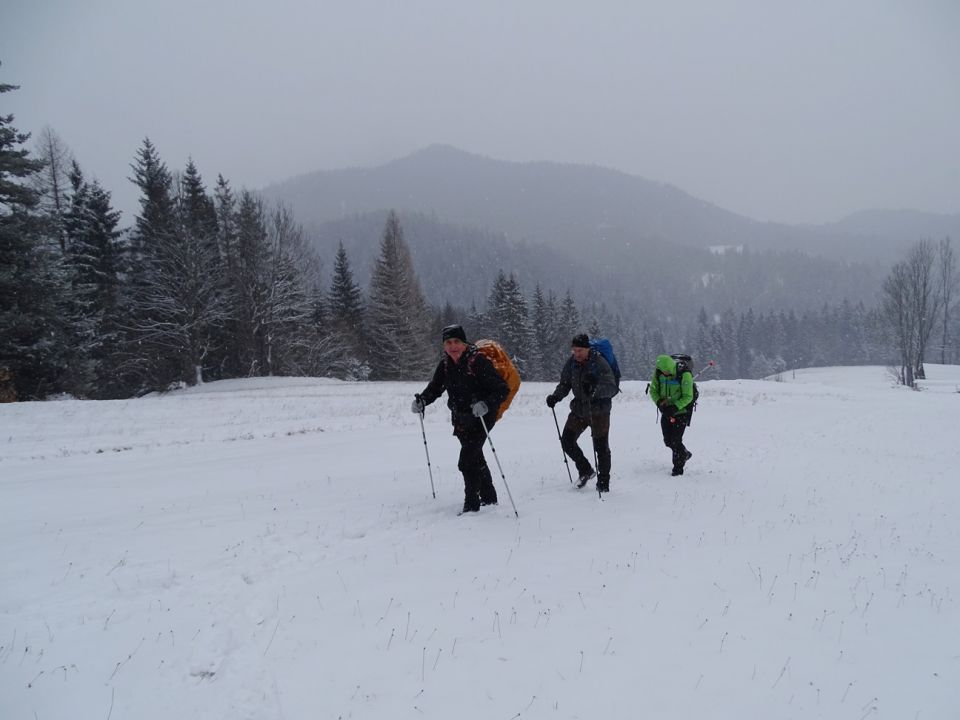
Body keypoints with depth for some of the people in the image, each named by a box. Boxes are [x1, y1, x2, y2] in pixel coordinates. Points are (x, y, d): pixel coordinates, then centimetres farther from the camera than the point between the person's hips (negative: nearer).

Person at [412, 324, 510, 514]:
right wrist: (421, 400, -8)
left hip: (481, 418, -7)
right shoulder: (445, 364, 0)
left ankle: (471, 503, -2)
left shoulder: (478, 361, -20)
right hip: (460, 419, 7)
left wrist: (486, 405, -38)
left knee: (467, 461, -14)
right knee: (476, 459, 20)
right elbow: (434, 387, 12)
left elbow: (502, 389, -22)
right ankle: (488, 497, 36)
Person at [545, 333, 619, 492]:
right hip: (579, 409, 5)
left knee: (601, 447, -1)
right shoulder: (571, 363, -3)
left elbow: (612, 388, -25)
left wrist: (595, 389, -42)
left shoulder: (600, 363, -19)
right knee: (567, 441, 3)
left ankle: (603, 482, 15)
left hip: (599, 410, -5)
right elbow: (564, 384, 7)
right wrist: (555, 396, -12)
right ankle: (585, 470, 23)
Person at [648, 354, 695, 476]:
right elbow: (653, 390, 2)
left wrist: (675, 407, -28)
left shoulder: (684, 374, -23)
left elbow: (688, 397, -18)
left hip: (681, 412, -5)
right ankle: (685, 454, 38)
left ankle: (678, 468, 10)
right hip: (666, 411, 5)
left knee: (676, 440, -7)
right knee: (668, 440, 11)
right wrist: (659, 402, -16)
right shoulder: (658, 372, -9)